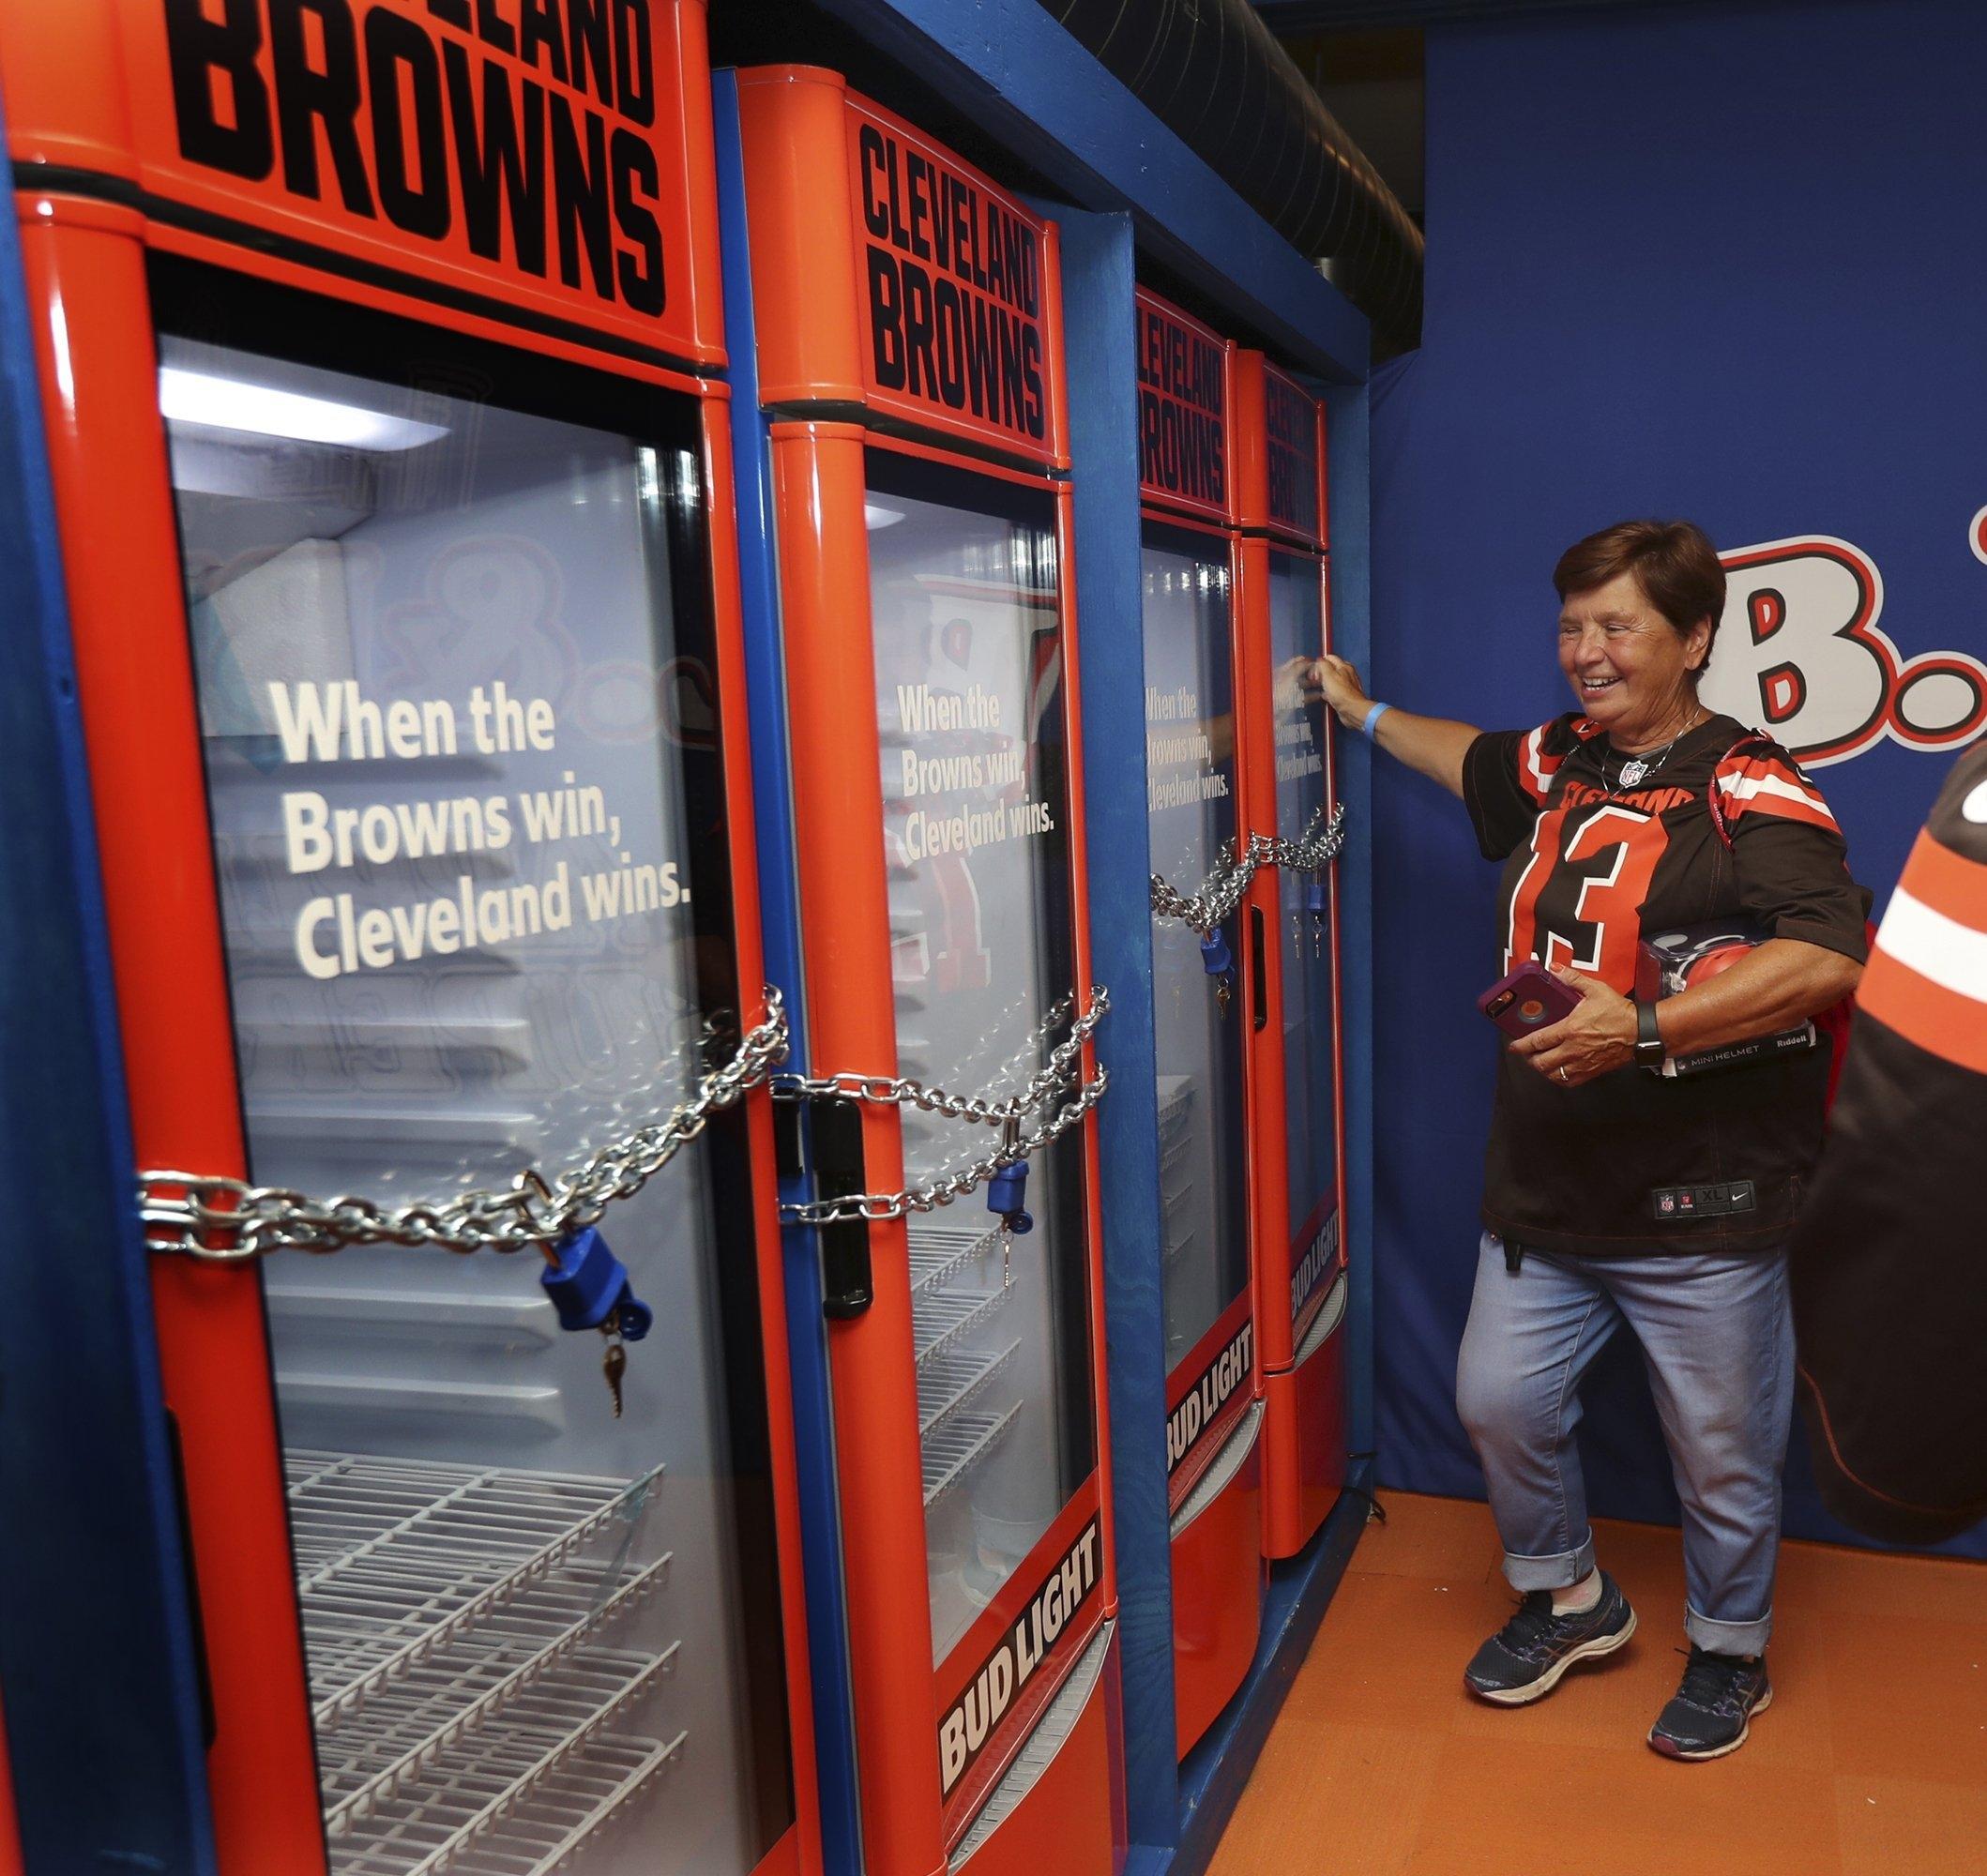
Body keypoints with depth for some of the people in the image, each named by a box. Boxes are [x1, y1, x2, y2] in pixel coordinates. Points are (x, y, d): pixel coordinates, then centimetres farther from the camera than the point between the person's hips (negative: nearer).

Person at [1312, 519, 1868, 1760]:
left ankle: (1730, 1654, 37)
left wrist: (1646, 1027, -32)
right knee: (1501, 1401, 12)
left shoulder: (1749, 786, -13)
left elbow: (1826, 959, -27)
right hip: (1546, 1191, 7)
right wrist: (1363, 710, 39)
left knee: (1722, 1449, 10)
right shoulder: (1556, 763, 9)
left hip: (1702, 1205, -6)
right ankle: (1568, 1600, 39)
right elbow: (1479, 763, 33)